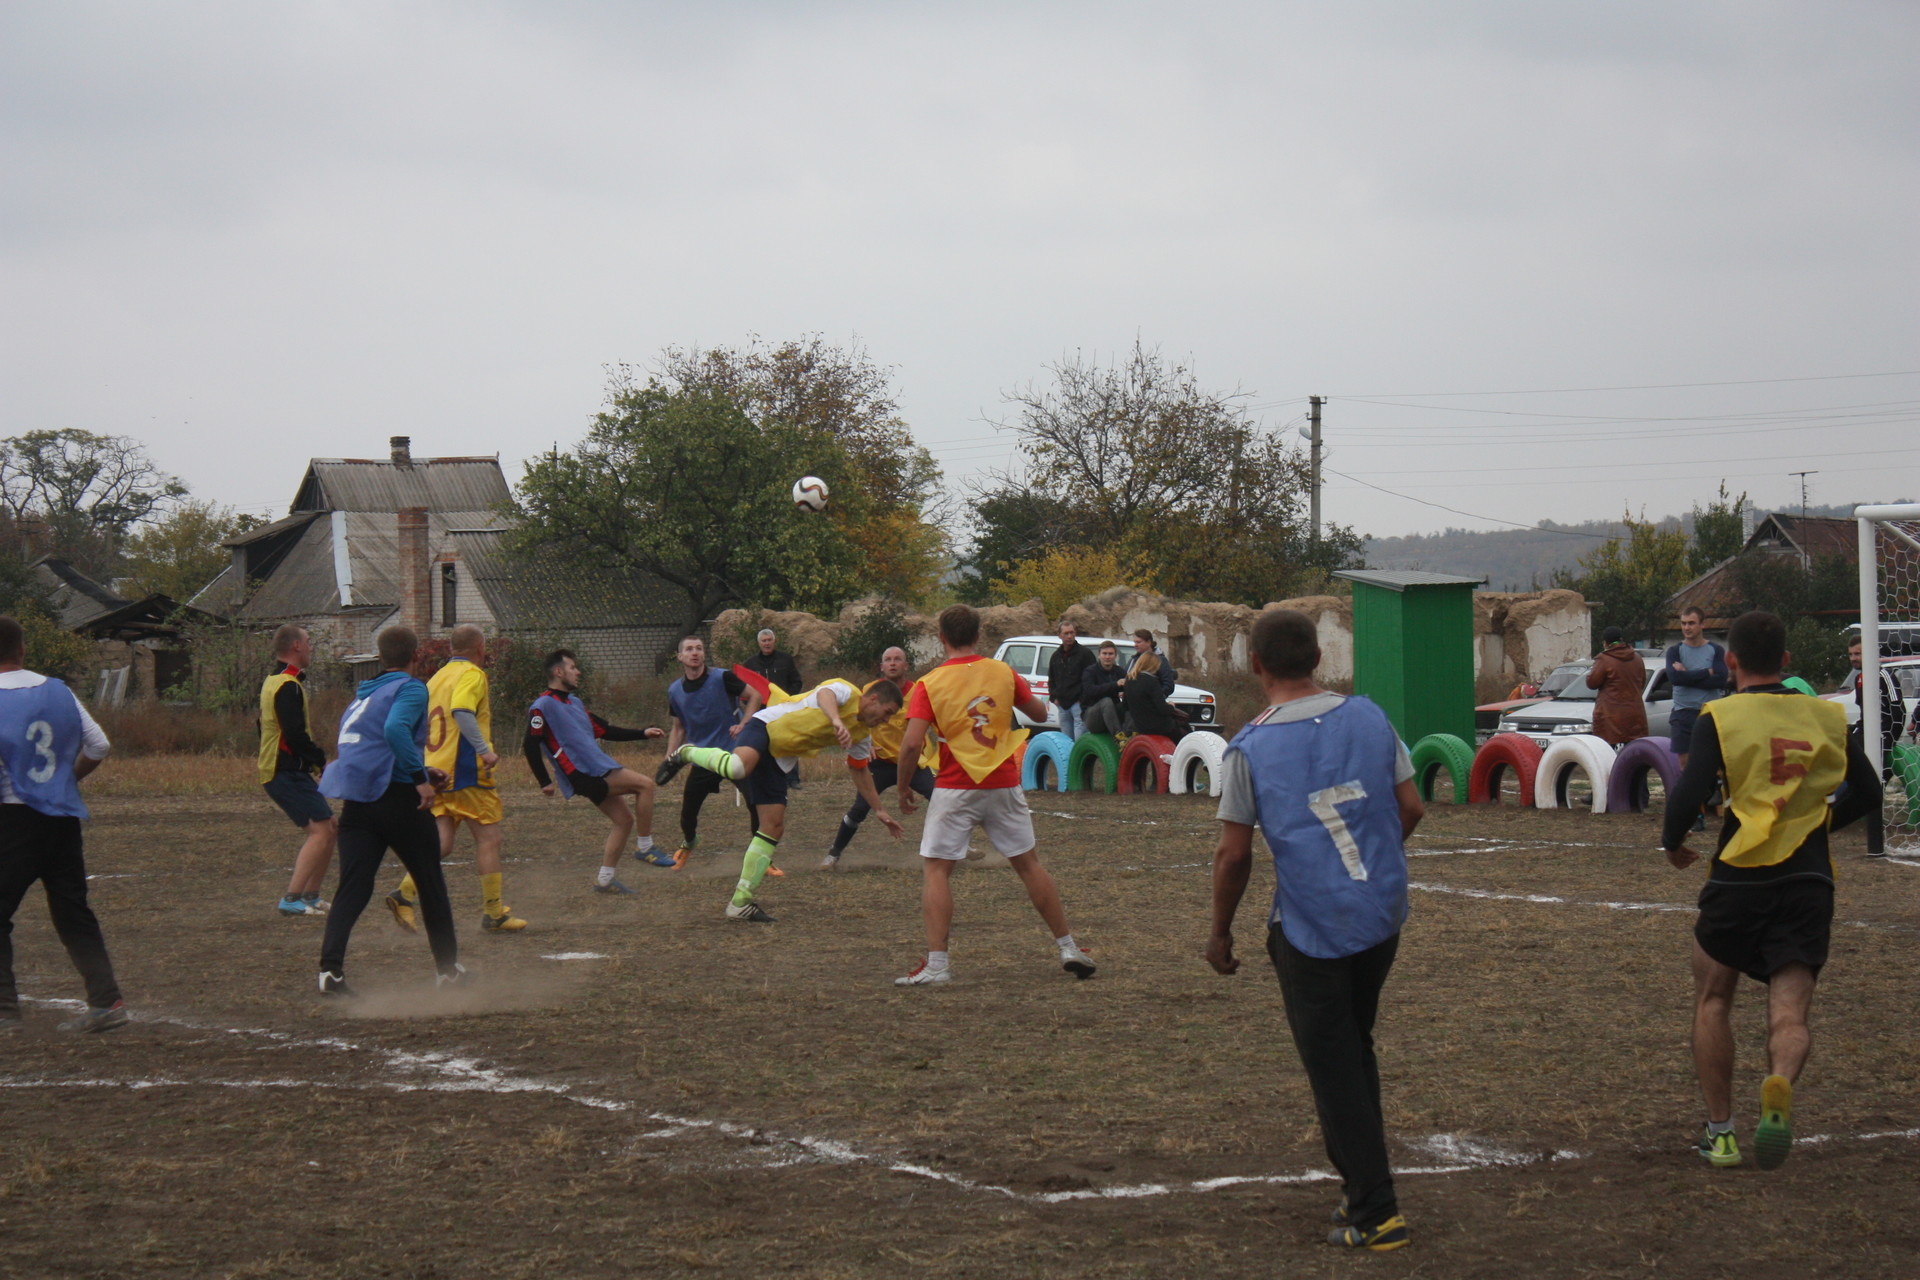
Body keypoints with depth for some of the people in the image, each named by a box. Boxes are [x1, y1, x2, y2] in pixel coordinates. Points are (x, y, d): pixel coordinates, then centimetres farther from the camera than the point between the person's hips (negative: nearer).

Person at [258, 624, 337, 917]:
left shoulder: (272, 681, 18)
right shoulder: (288, 686, -16)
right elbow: (295, 736, -23)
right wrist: (322, 761, -13)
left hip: (282, 770, 11)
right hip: (288, 773, -11)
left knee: (330, 829, 14)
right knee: (320, 831, -17)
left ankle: (310, 896, 17)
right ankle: (292, 899, -22)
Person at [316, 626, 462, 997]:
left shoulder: (362, 694, 19)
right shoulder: (410, 689, -5)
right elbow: (395, 729, -24)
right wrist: (419, 778, -23)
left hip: (355, 800, 6)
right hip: (396, 797, -6)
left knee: (353, 887, 0)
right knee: (430, 884, 11)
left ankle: (331, 967, -19)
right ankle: (447, 969, 20)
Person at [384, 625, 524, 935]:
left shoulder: (437, 677, 18)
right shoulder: (472, 674, -7)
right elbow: (461, 711, -26)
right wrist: (484, 750, -28)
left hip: (435, 770, 7)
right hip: (465, 770, -7)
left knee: (442, 843, 6)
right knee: (488, 837, 3)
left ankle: (405, 891, -16)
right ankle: (493, 914, 5)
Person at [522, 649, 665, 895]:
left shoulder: (574, 702, 19)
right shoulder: (543, 706, -10)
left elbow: (606, 731, 22)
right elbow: (530, 746, -13)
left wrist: (643, 733, 16)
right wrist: (545, 782, -14)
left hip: (598, 772, 9)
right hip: (583, 774, -9)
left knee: (625, 820, 8)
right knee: (645, 784, -13)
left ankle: (605, 880, 15)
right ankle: (644, 847, -3)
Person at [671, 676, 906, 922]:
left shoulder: (861, 734, 14)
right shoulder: (846, 691, -11)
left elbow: (861, 774, 28)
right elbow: (824, 695, -36)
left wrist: (880, 811, 29)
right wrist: (836, 721, -55)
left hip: (779, 761, 9)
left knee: (774, 827, 0)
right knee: (737, 768, -41)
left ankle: (740, 902, 5)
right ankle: (690, 752, -8)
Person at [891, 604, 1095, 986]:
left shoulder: (930, 684, -7)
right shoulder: (1002, 672, 2)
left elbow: (911, 743, -15)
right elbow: (1040, 714, 14)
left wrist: (903, 785, 0)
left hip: (956, 790, -3)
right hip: (1004, 785, 3)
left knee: (935, 870, 2)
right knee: (1028, 865, 15)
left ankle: (937, 964, -9)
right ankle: (1068, 948, 20)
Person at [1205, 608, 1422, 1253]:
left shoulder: (1249, 748, -11)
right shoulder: (1368, 717, 0)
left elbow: (1234, 853, -7)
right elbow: (1410, 808, 6)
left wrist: (1220, 933, 6)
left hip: (1311, 928, -5)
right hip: (1383, 914, 5)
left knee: (1334, 1067, 3)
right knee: (1355, 1046, 21)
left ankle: (1376, 1211, 4)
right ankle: (1365, 1175, 24)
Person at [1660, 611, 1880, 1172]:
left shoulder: (1720, 717, -4)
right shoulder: (1827, 716, 8)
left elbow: (1689, 794, -13)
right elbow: (1866, 793, 14)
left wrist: (1673, 843, 7)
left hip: (1739, 879, -2)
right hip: (1809, 883, 2)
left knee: (1713, 999, 18)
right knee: (1789, 1014, -1)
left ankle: (1720, 1131, 16)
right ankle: (1780, 1086, -34)